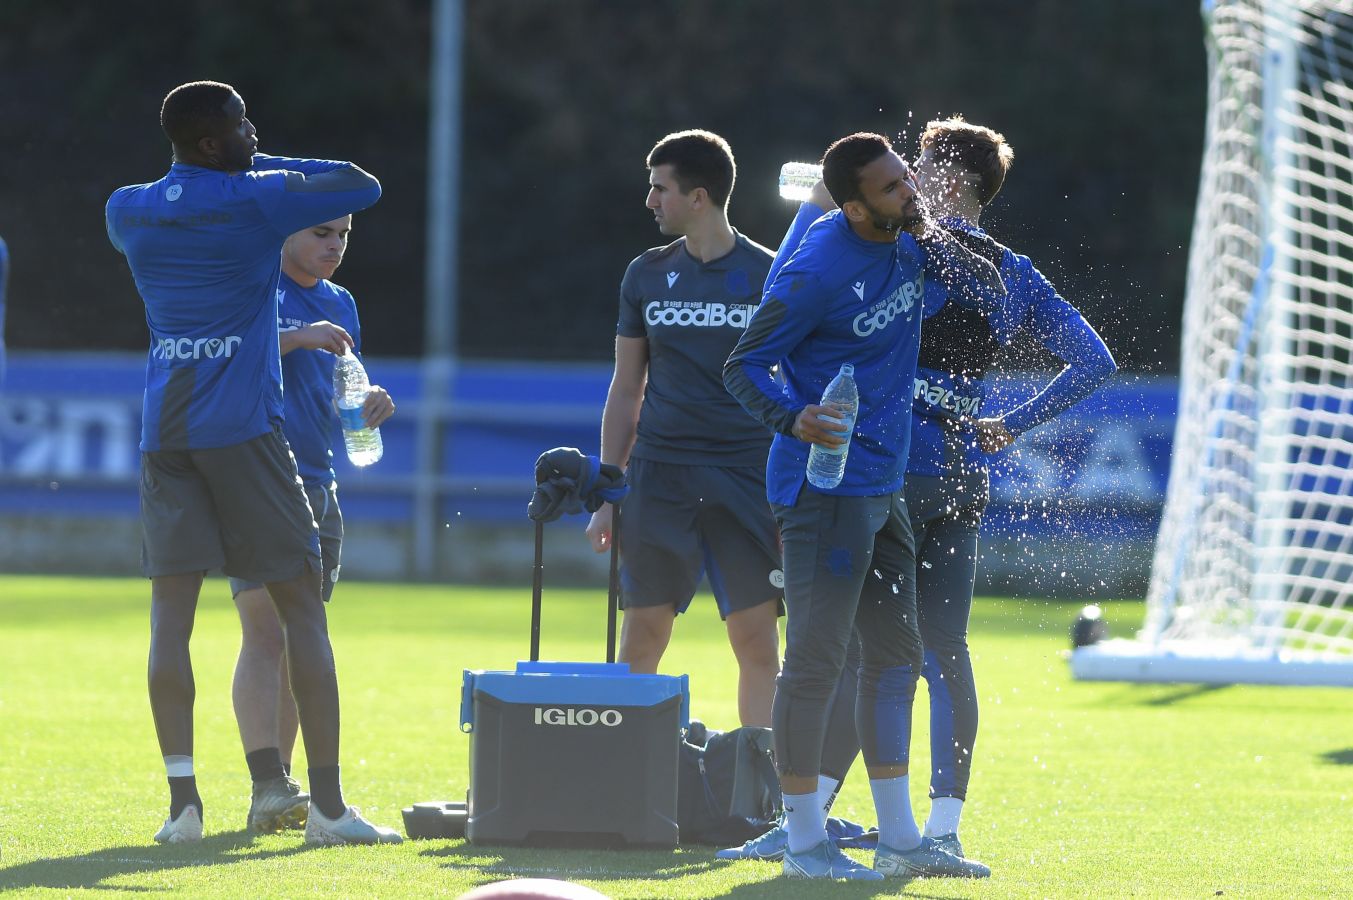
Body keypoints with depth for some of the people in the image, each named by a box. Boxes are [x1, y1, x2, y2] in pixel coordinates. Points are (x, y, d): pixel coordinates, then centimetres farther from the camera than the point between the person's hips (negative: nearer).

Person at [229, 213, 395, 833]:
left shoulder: (340, 305, 17)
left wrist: (368, 404, -1)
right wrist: (296, 338, -26)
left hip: (317, 484, 8)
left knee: (298, 642, 7)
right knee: (265, 634, -16)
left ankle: (275, 793, 11)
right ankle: (268, 787, -23)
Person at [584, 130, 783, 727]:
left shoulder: (770, 276, 1)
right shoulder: (647, 275, 9)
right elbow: (625, 392, 13)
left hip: (745, 476, -2)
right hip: (659, 475, 2)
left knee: (757, 638, -4)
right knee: (642, 635, 2)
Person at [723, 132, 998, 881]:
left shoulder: (906, 240, 5)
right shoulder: (818, 271, -19)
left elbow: (988, 291, 18)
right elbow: (742, 367, -14)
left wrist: (930, 239, 0)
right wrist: (793, 419, -31)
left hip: (883, 485, 9)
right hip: (824, 483, -9)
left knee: (894, 657, 13)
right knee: (815, 657, -6)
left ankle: (898, 839, 20)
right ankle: (803, 841, 0)